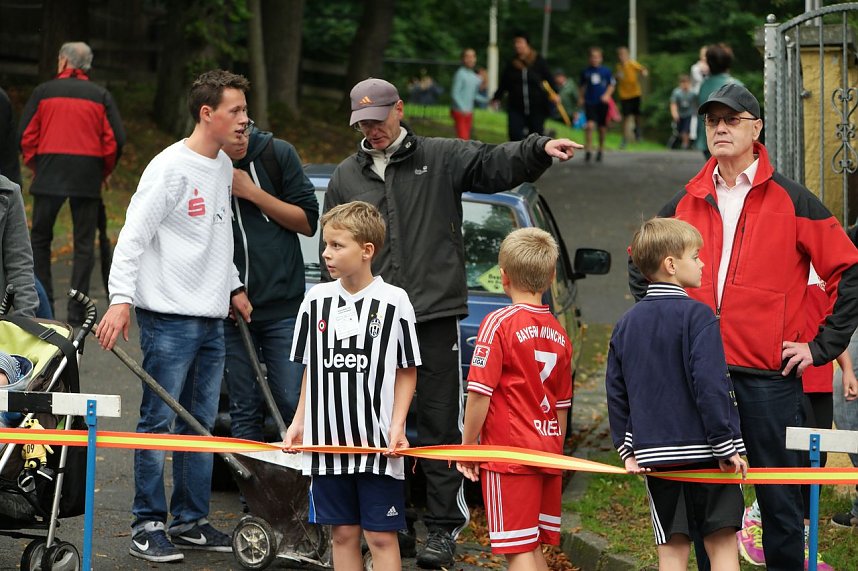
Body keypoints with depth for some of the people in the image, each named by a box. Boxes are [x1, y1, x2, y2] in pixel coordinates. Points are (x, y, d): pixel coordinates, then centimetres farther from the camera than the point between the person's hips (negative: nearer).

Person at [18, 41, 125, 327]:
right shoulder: (100, 95, 6)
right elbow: (116, 138, 0)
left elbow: (26, 135, 2)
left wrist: (34, 165, 16)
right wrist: (104, 172, 12)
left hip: (49, 174, -1)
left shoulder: (43, 92, 4)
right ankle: (77, 310, 1)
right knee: (84, 243, 5)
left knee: (39, 238, 11)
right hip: (88, 176, 1)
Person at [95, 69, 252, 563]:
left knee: (201, 424, 11)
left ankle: (191, 522, 18)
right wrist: (121, 298, -24)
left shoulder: (224, 167, 13)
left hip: (212, 319, 8)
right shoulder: (172, 168, -13)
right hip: (169, 317, -8)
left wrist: (233, 287, 20)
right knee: (159, 423, -4)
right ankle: (149, 527, -1)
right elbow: (134, 235, -16)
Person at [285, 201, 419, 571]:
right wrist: (299, 421, 7)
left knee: (380, 536, -1)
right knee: (343, 533, 9)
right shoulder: (316, 300, 6)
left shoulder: (393, 301, -5)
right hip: (327, 440, 4)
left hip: (378, 443, -4)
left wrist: (397, 425, -10)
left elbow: (407, 370, 0)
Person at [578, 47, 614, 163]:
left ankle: (600, 151, 26)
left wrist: (607, 95, -9)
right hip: (590, 103, -1)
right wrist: (581, 98, 6)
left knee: (602, 128, 8)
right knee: (590, 125, -19)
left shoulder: (606, 71, 1)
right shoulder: (585, 71, 3)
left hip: (602, 103, 1)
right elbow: (582, 86, 15)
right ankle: (588, 150, -13)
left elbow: (611, 85, 7)